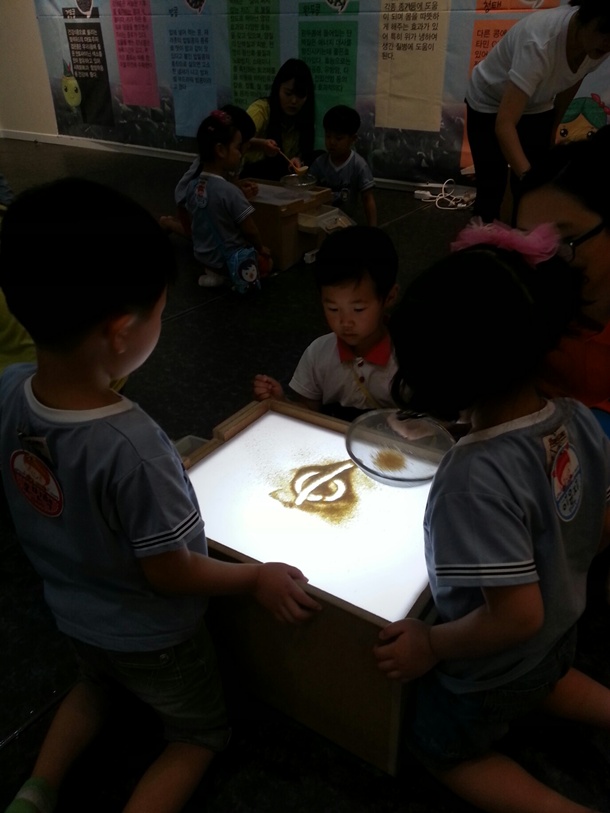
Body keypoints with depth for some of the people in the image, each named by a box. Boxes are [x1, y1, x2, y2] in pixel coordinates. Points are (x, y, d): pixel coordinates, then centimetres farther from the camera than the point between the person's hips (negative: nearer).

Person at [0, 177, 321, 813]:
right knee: (200, 735, 25)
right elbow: (169, 573, -25)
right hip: (150, 638, -6)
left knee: (94, 685, 40)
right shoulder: (131, 448, -41)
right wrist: (257, 578, -10)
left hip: (72, 613, 6)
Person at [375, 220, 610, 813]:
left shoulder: (477, 478, -40)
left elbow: (517, 615, -34)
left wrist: (432, 645, -18)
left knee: (441, 751, 25)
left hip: (489, 672, -6)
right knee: (541, 681, 41)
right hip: (561, 634, 6)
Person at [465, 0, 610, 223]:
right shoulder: (541, 41, -39)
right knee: (491, 190, -6)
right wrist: (528, 176, -56)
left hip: (538, 108, 5)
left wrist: (554, 126, 14)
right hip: (490, 105, -5)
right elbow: (504, 125, -46)